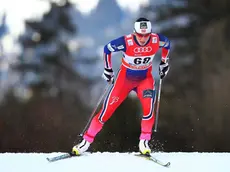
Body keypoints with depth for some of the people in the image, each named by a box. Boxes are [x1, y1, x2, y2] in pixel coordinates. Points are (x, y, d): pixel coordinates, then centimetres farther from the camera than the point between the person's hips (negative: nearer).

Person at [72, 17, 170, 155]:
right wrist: (108, 70, -4)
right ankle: (87, 140, 8)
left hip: (145, 78, 1)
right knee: (107, 109, -4)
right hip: (125, 77, -1)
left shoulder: (157, 40, -21)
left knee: (148, 106, -26)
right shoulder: (126, 42, -28)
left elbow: (167, 44, 5)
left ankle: (144, 141, -12)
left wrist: (164, 62, 8)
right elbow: (107, 48, -10)